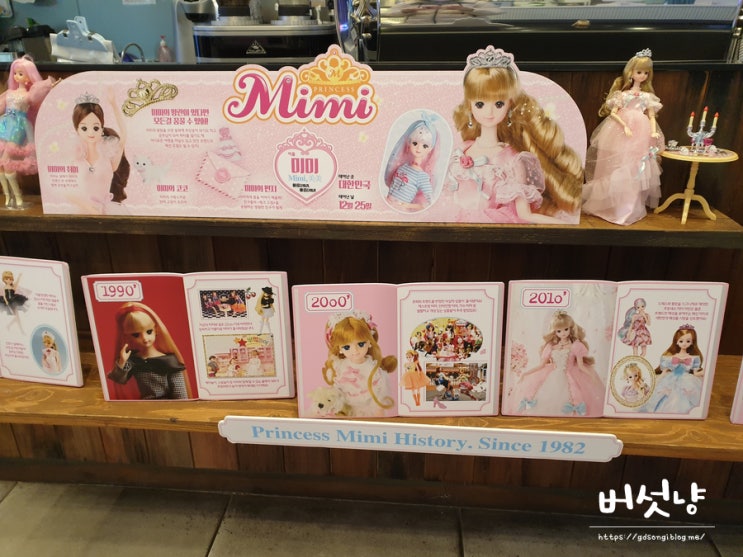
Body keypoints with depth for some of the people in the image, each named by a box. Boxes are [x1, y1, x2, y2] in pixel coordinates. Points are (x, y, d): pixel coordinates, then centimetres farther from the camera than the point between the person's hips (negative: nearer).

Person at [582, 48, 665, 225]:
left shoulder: (648, 96, 10)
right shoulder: (622, 94, 3)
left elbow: (651, 117, 7)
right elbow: (613, 113, -4)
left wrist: (653, 132, -11)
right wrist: (625, 126, -18)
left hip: (641, 137, 2)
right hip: (621, 134, -2)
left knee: (637, 171, 2)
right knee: (618, 170, -1)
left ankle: (631, 208, 10)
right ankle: (611, 205, 10)